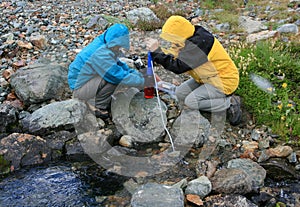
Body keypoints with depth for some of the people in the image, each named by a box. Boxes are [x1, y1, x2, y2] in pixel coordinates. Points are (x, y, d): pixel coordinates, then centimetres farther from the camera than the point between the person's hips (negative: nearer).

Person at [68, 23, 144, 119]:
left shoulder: (103, 45, -1)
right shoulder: (100, 54, -30)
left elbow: (119, 64, 12)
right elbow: (120, 76, -29)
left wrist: (135, 72, -1)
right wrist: (141, 81, -20)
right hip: (78, 89, -10)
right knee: (112, 77, -26)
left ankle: (104, 100, 12)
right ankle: (100, 108, -8)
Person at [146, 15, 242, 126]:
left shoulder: (199, 42, -30)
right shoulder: (192, 39, 0)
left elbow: (178, 66, -33)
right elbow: (176, 58, 5)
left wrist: (157, 51, -32)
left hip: (224, 80, -10)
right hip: (209, 77, 10)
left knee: (191, 102, -20)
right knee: (180, 93, 3)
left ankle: (231, 103, -6)